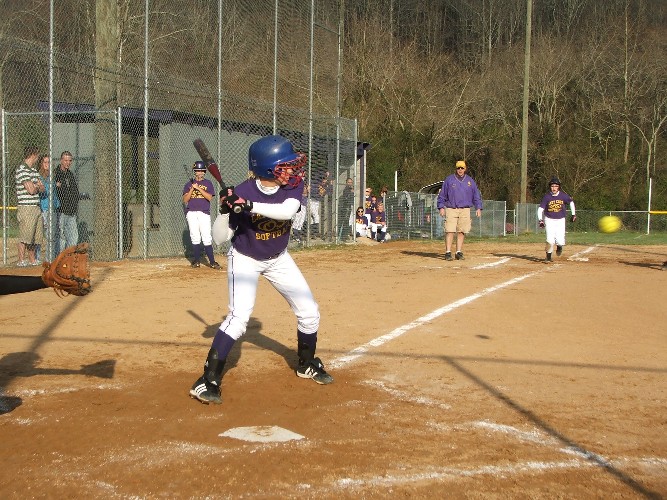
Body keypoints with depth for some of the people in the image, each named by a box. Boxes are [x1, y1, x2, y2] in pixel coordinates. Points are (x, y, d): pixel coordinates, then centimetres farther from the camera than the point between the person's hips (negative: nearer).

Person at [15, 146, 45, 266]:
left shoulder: (34, 170, 18)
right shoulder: (21, 170, -11)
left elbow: (42, 189, 14)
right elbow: (31, 190, -18)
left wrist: (36, 186, -6)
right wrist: (37, 187, 3)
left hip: (36, 207, 9)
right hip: (26, 208, -9)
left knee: (36, 237, 11)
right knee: (24, 237, -6)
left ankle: (33, 260, 19)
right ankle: (21, 261, -1)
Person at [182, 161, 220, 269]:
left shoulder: (208, 183, 9)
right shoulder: (189, 184, 12)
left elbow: (209, 197, -5)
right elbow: (185, 200, 4)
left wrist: (199, 188, -13)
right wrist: (192, 189, -8)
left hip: (204, 213, -1)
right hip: (191, 213, 1)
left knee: (207, 238, -9)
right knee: (195, 237, -1)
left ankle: (212, 261, -9)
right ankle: (196, 260, 8)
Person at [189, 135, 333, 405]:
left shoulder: (293, 184, -16)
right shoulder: (242, 193, -26)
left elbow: (287, 211, -38)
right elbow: (220, 238, -21)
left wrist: (250, 206, -46)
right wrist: (225, 210, -38)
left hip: (278, 259, 5)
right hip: (245, 260, -5)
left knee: (309, 311, 7)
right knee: (238, 317, -23)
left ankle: (307, 365, 32)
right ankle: (208, 381, -17)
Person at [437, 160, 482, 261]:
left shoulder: (470, 181, 11)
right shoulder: (449, 180, 4)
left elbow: (476, 195, 14)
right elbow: (442, 195, 6)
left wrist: (478, 208, 5)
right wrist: (441, 207, -3)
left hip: (465, 210, 2)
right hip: (451, 209, -2)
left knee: (461, 232, 1)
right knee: (450, 231, -10)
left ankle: (459, 252, 8)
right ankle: (448, 252, -9)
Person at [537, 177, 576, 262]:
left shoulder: (563, 195, -8)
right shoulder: (547, 197, -11)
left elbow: (571, 202, 10)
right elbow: (540, 208, -10)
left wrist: (573, 214, 10)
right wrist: (540, 220, -21)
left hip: (560, 221, 1)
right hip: (549, 220, -1)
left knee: (560, 242, -8)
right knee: (550, 241, -15)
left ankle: (559, 246, 30)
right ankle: (548, 256, 9)